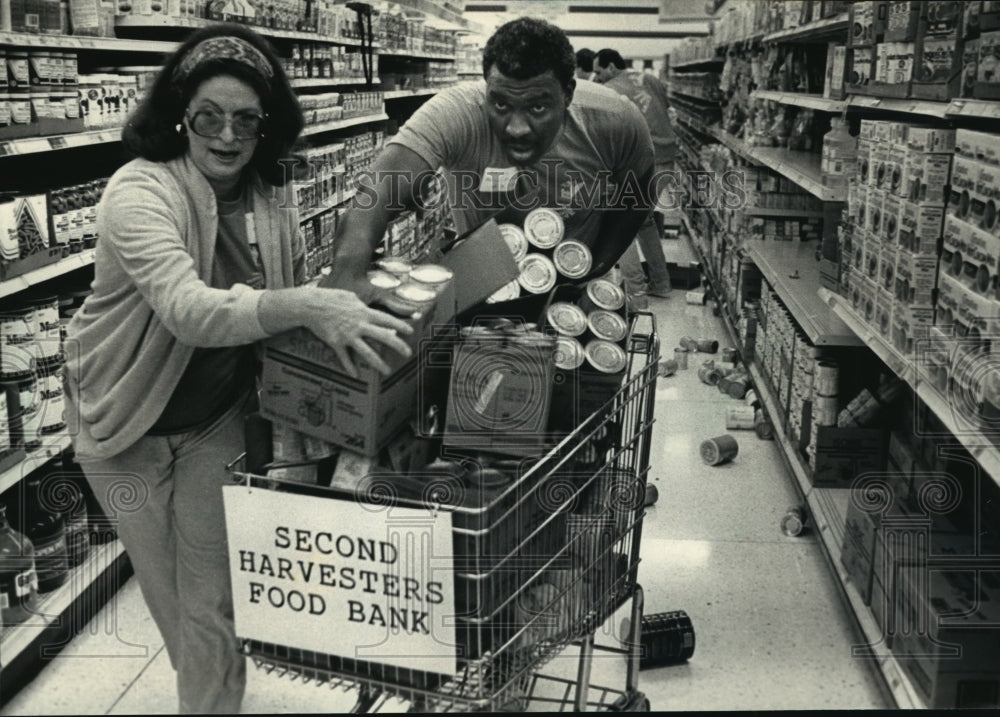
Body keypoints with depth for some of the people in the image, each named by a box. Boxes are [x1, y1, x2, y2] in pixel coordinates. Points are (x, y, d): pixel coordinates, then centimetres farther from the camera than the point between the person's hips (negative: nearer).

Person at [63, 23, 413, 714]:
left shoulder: (274, 196, -9)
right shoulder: (139, 192, -25)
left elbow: (296, 293, 6)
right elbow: (188, 308, -43)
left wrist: (341, 308, -12)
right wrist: (306, 306, -55)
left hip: (220, 419, 2)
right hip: (132, 422, -2)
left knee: (213, 599, 4)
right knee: (164, 589, 16)